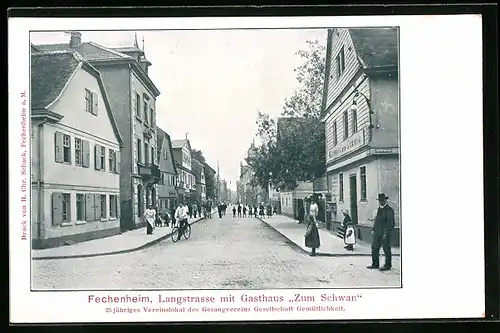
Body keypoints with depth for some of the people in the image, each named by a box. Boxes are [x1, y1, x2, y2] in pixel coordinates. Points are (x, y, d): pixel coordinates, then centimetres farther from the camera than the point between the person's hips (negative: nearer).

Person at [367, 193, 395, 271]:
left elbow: (390, 223, -14)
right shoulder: (379, 209, 16)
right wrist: (373, 229, 13)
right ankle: (375, 264, 21)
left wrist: (386, 233, -18)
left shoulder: (389, 210, -9)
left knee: (386, 250, 1)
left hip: (385, 233, -8)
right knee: (374, 248, 10)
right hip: (377, 233, 8)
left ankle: (387, 265, 12)